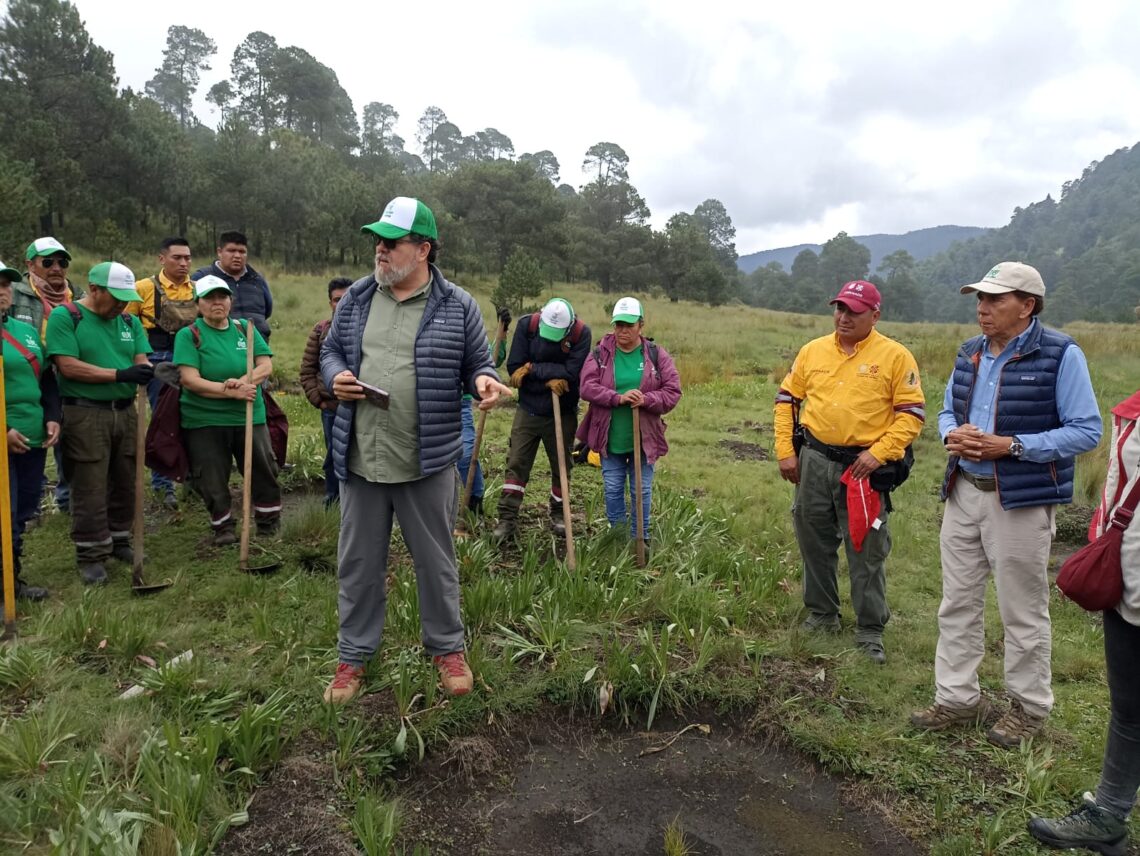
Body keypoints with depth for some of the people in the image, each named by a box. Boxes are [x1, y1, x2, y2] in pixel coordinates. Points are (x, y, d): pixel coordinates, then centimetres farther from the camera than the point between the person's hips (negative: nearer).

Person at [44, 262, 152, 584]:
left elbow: (141, 360, 4)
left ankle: (119, 541, 28)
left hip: (125, 412, 6)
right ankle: (91, 556, 8)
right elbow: (68, 366, -15)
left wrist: (147, 371, -21)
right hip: (85, 415, -6)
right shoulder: (64, 316, -7)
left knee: (125, 483, 13)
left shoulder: (130, 321, 12)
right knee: (90, 490, -2)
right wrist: (121, 374, -21)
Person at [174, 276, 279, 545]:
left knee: (264, 470, 8)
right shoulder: (188, 335, -5)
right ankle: (223, 528, 25)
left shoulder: (245, 328, 6)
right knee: (212, 480, 6)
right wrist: (232, 392, -21)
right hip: (204, 421, -2)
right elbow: (189, 380, -15)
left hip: (250, 416, 3)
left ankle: (269, 523, 26)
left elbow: (266, 365, -2)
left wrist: (244, 381, -22)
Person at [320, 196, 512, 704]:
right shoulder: (356, 299, 7)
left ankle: (447, 647, 32)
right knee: (358, 564, 14)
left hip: (427, 463, -3)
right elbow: (330, 352, 17)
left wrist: (484, 381, -19)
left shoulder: (457, 306, -3)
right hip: (360, 461, 3)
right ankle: (354, 654, 32)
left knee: (436, 562, 12)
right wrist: (336, 377, -5)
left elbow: (477, 365, 4)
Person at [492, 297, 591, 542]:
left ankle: (558, 515, 32)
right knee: (516, 464, 2)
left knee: (561, 467, 13)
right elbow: (514, 368, -13)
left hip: (563, 414, -1)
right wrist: (549, 380, -20)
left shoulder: (581, 333, -17)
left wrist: (533, 369, -21)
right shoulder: (526, 325, -12)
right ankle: (507, 518, 10)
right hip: (528, 411, 1)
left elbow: (572, 374, -25)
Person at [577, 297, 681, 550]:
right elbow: (587, 387, -14)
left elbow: (673, 391, -6)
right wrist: (619, 398, -27)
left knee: (642, 490, 10)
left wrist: (646, 400, -24)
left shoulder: (656, 354, -3)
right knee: (612, 489, 11)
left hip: (644, 437, 0)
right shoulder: (600, 353, -4)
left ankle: (640, 539, 25)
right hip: (610, 437, 1)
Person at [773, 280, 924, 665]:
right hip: (814, 461, 4)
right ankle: (822, 615, 32)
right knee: (814, 544, 14)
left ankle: (870, 631, 17)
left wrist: (878, 453, -16)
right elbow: (787, 399, 11)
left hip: (864, 466, -4)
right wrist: (785, 451, 4)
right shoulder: (813, 350, 6)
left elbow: (912, 413, -6)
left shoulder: (895, 356, -4)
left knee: (866, 552, 2)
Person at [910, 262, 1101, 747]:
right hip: (963, 493, 6)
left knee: (1023, 611, 8)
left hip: (1021, 501, -6)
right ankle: (957, 698, 25)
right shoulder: (970, 353, 8)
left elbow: (1086, 431, -12)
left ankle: (1029, 706, 27)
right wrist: (952, 435, -6)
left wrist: (1012, 446, -21)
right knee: (957, 602, 12)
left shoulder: (1060, 355, -12)